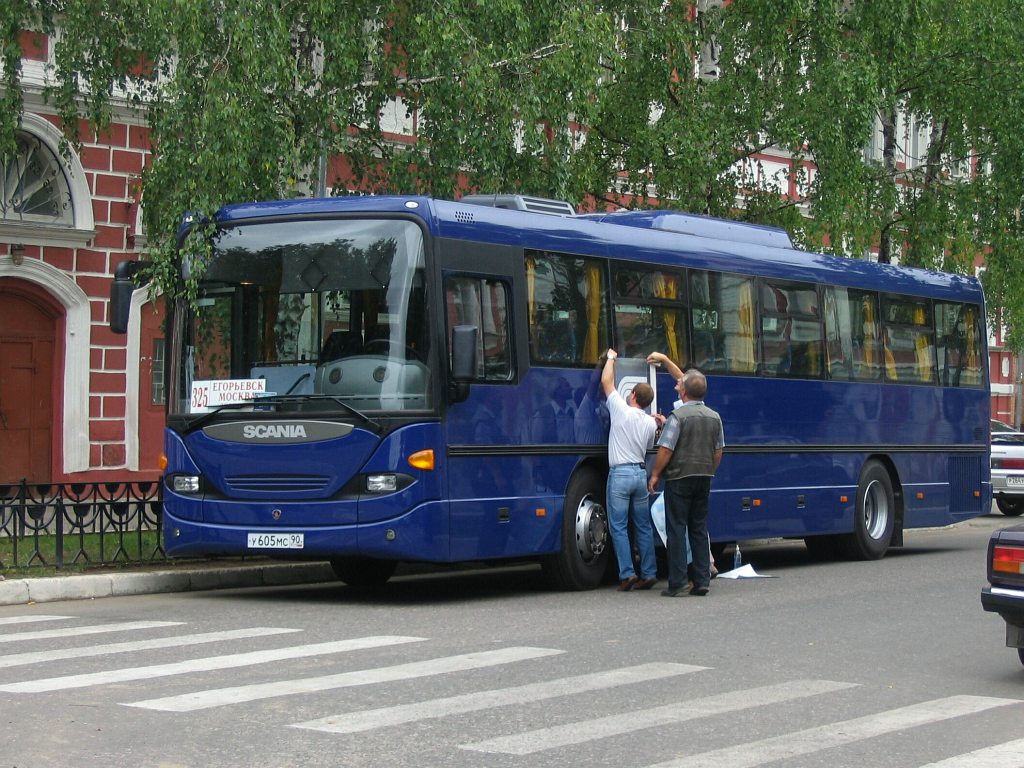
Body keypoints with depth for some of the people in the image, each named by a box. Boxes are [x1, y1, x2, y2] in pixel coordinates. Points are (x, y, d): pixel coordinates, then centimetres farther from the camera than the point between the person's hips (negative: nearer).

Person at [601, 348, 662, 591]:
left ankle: (627, 573, -8)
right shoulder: (651, 423, 5)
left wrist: (611, 358, 14)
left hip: (620, 473, -5)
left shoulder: (621, 411, -8)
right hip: (641, 473, 5)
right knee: (643, 527, 10)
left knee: (619, 527, -2)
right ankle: (649, 574, 9)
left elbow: (606, 382, 0)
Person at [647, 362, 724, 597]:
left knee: (676, 529, -2)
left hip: (680, 478, -6)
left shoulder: (678, 416, -13)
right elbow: (718, 451, 14)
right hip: (704, 479, 6)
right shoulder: (714, 417, 7)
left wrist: (655, 474, -3)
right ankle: (702, 582, 8)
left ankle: (677, 583, -5)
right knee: (699, 529, 11)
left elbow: (666, 450, -14)